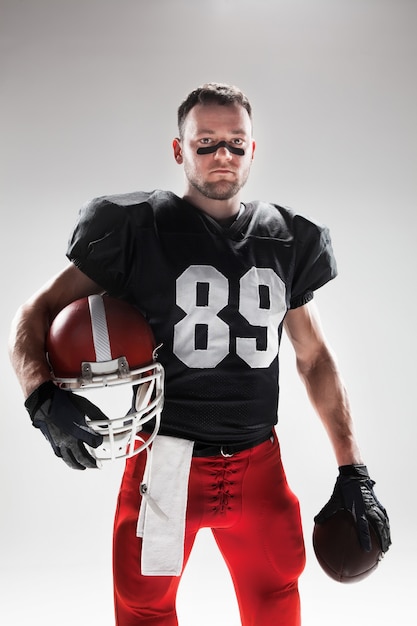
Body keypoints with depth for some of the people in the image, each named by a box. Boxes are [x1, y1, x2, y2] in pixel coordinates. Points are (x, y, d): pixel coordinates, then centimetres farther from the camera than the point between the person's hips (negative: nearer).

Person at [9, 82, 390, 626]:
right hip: (164, 464, -3)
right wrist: (43, 398, -24)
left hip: (259, 464, 3)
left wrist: (354, 473, 8)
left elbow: (314, 357, 12)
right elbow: (35, 315, -4)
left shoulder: (287, 240, 6)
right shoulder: (139, 229, -5)